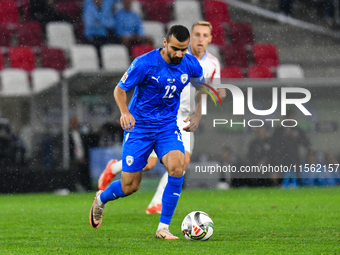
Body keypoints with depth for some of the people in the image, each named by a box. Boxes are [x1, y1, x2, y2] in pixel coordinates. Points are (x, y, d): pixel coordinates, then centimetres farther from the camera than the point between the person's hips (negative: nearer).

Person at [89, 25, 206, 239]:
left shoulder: (191, 65, -5)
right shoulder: (144, 64, -18)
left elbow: (201, 88, 17)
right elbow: (120, 90, -8)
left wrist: (197, 115, 3)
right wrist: (125, 112, -27)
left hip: (169, 127, 3)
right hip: (139, 127, -3)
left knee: (177, 167, -26)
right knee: (130, 186, 0)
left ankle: (163, 228, -15)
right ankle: (102, 198, 37)